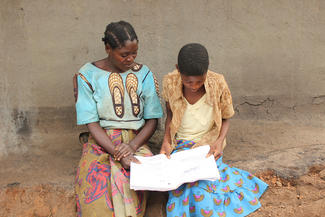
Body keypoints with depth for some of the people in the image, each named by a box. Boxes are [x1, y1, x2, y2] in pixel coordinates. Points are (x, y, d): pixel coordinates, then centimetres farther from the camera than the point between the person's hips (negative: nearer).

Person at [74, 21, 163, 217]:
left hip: (136, 141, 2)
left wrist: (133, 145, -12)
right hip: (101, 142, -1)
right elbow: (92, 123, -6)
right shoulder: (88, 75, -1)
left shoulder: (144, 74, 7)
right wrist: (118, 154, -19)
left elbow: (152, 120, 6)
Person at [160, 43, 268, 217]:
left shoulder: (218, 84, -14)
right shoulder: (170, 83, -10)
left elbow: (225, 119, 1)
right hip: (180, 144, 2)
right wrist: (166, 140, -6)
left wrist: (219, 141, -18)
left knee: (200, 183, -27)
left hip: (209, 144, -2)